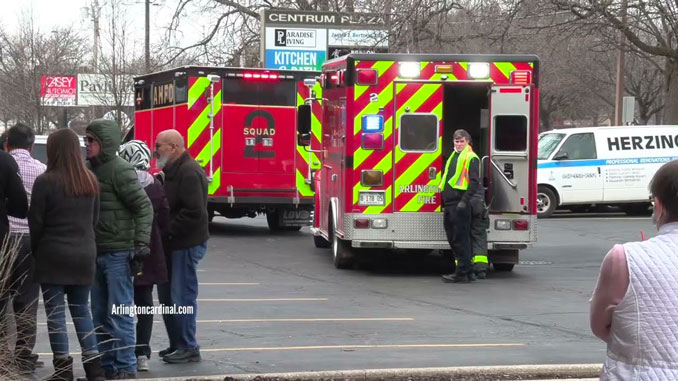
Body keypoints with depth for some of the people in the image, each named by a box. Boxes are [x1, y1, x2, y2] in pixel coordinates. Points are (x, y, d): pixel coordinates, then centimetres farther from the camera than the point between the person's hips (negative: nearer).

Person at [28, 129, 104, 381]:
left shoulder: (46, 181, -13)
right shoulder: (90, 181, 5)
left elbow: (35, 222, -8)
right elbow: (95, 218, 10)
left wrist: (35, 251, 5)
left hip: (53, 256, -5)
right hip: (84, 255, 5)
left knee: (56, 313, 1)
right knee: (81, 310, 14)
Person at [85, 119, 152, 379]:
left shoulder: (120, 170, -12)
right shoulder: (92, 170, 12)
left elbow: (144, 207, -14)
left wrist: (141, 242, -21)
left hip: (118, 253, -8)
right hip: (98, 252, 8)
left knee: (119, 315, -5)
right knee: (100, 315, 12)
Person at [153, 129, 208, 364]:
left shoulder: (189, 173, -17)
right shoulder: (173, 171, 17)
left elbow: (194, 212, -25)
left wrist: (167, 230, -19)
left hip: (187, 244, -11)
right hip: (174, 244, 11)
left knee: (182, 296, -6)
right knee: (168, 294, 14)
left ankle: (188, 348, 0)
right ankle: (176, 344, 23)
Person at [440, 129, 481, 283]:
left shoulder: (471, 158, -6)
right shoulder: (454, 157, 22)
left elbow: (474, 182, -14)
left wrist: (464, 201, -22)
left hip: (460, 204, -10)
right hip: (449, 204, 10)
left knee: (460, 239, -7)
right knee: (452, 238, 11)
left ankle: (463, 272, -5)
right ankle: (468, 271, 17)